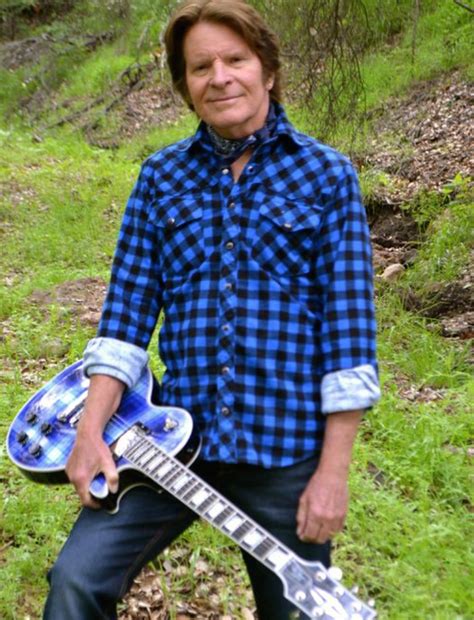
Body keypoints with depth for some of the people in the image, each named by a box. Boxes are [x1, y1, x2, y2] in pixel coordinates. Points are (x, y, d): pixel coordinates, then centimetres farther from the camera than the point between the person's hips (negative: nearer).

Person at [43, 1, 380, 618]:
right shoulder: (160, 175, 6)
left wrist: (333, 470, -11)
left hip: (285, 450, -1)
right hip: (173, 436, 2)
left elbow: (349, 324, -6)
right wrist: (91, 430, -8)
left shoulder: (326, 174, -2)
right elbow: (128, 305, 3)